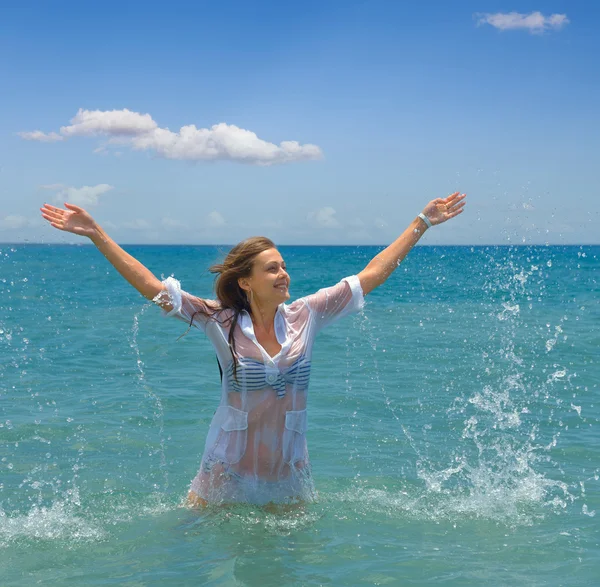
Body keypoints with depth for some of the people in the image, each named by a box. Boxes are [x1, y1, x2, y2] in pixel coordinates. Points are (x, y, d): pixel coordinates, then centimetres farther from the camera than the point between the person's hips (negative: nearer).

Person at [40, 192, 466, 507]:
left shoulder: (305, 316, -4)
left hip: (289, 479, 2)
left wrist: (423, 222, 1)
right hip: (227, 477, -2)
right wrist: (95, 233, -15)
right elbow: (149, 285, -11)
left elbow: (372, 275, -1)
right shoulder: (220, 322, -10)